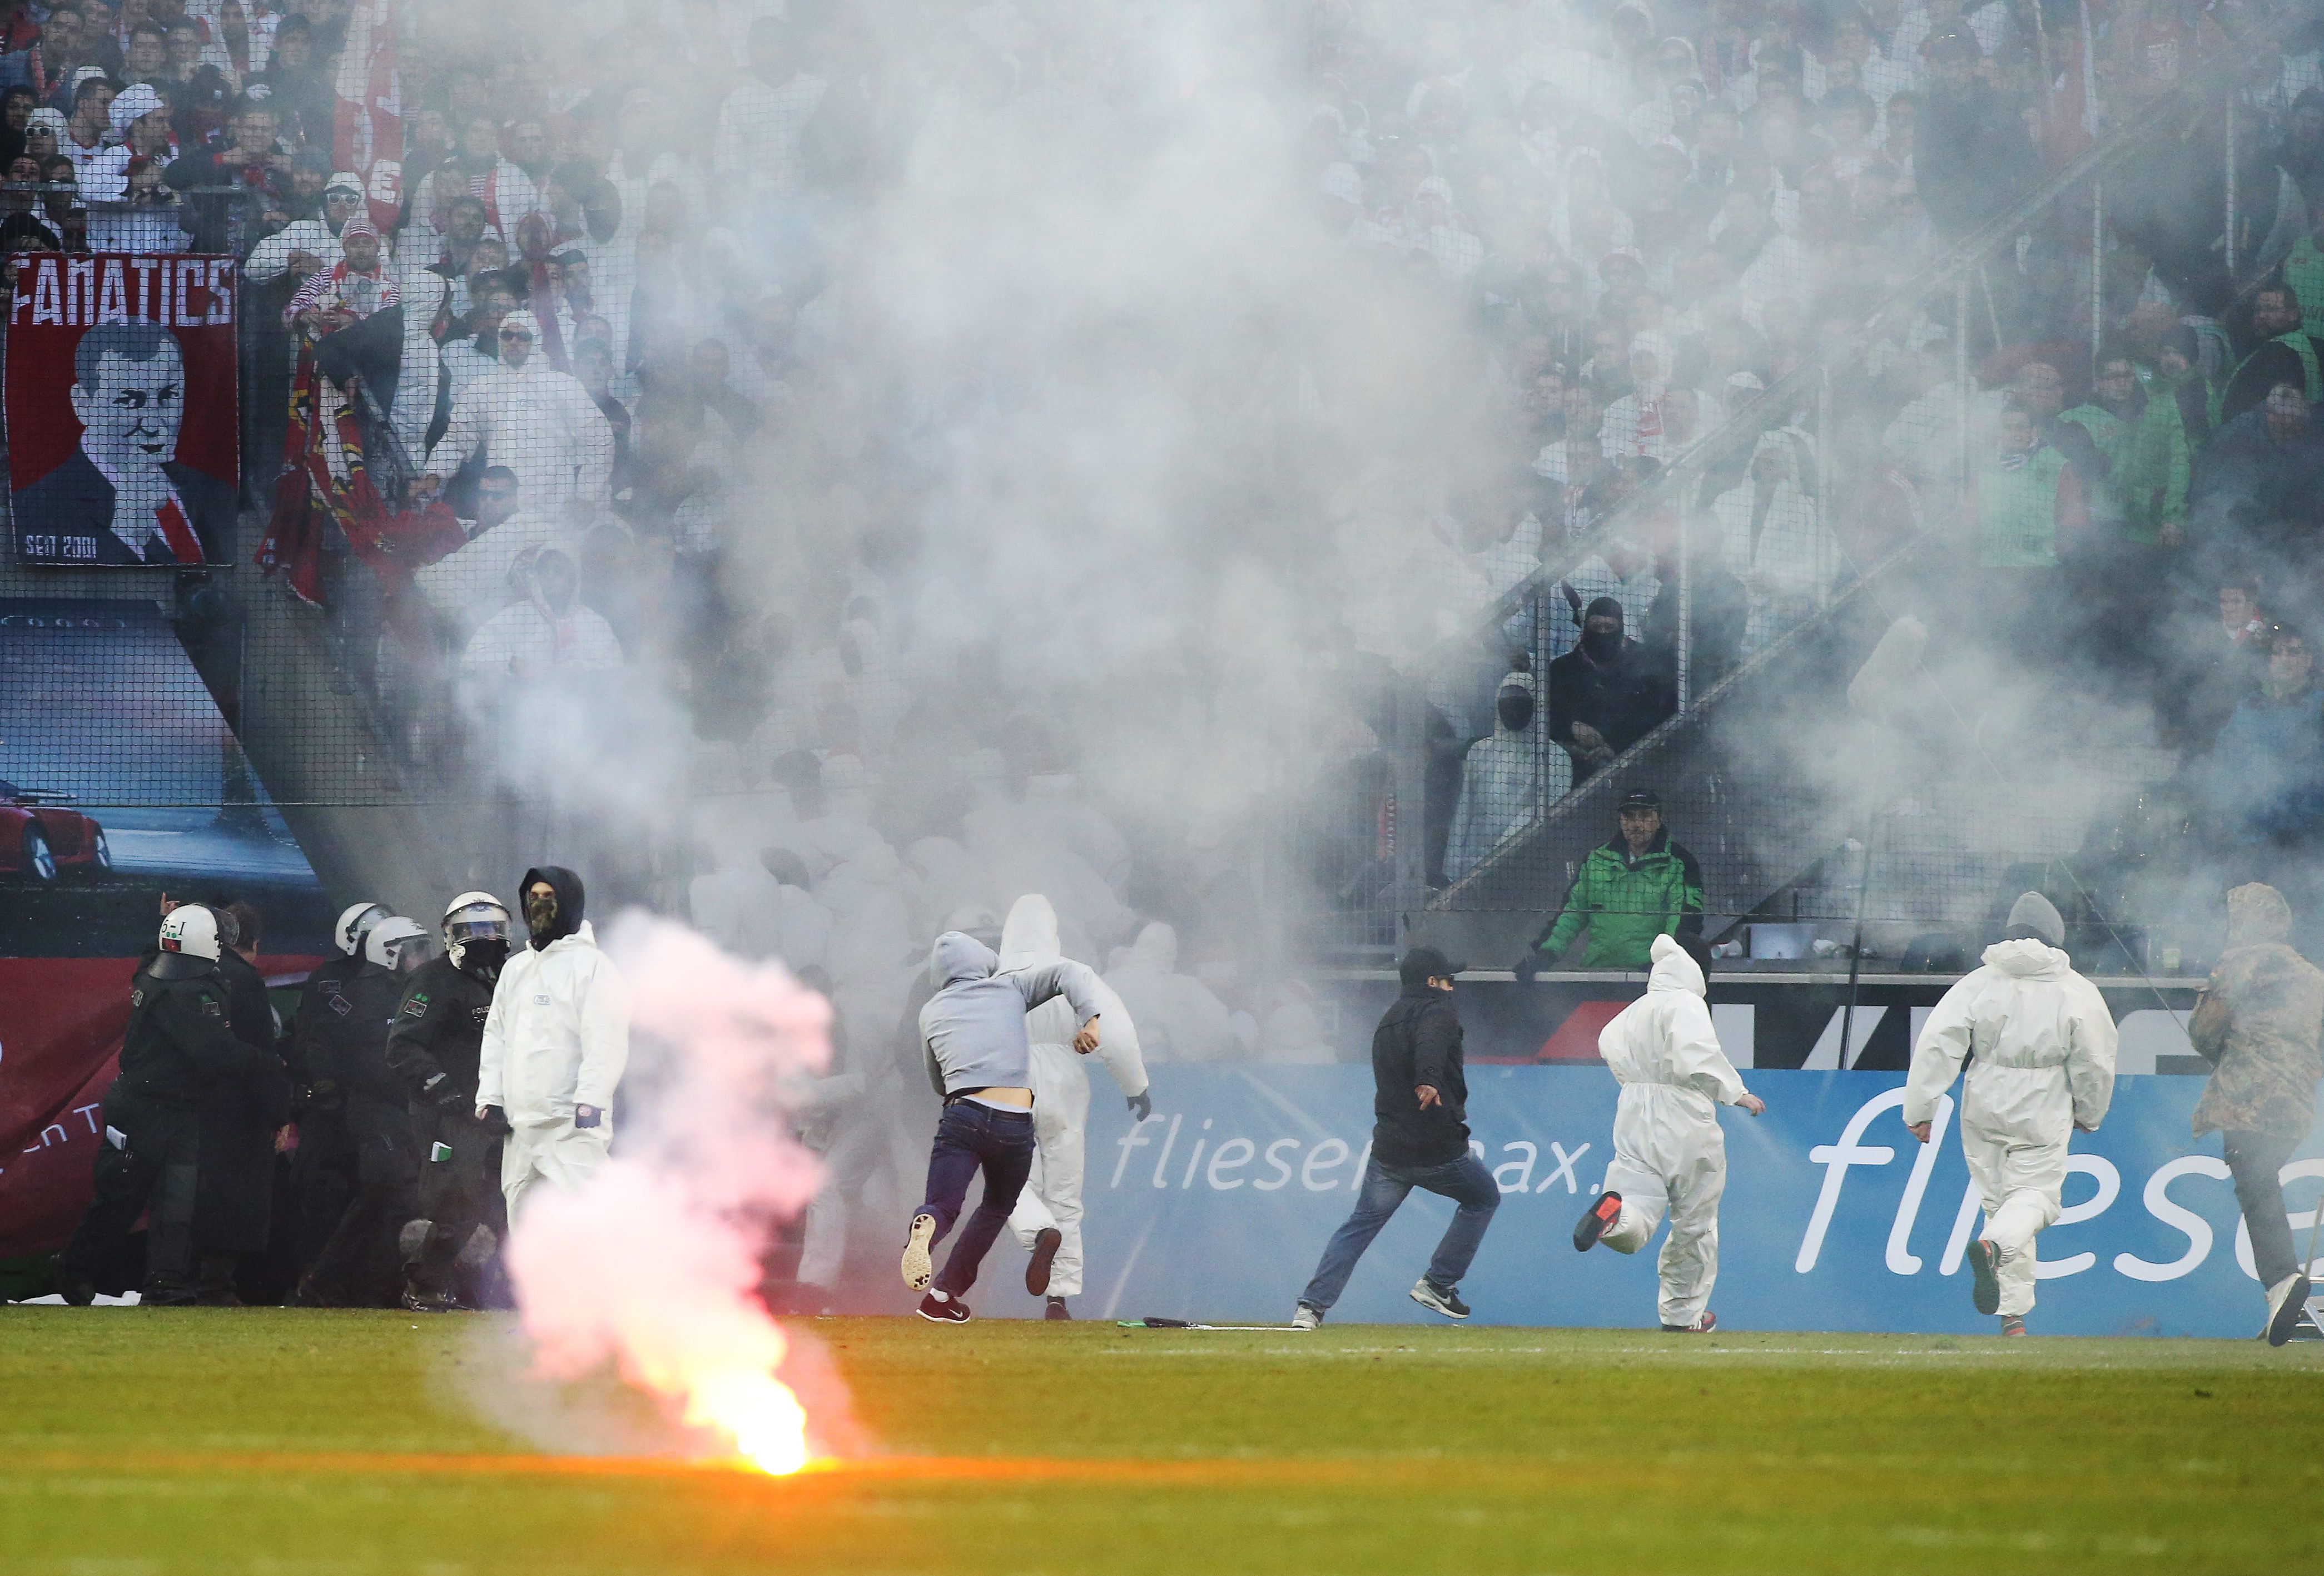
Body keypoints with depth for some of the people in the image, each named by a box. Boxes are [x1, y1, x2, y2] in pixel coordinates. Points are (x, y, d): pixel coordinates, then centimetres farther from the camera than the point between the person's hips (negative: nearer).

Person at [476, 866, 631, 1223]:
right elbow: (496, 1036, 20)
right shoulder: (515, 969, 21)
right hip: (519, 1123, 8)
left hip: (571, 1125, -8)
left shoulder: (592, 966, -3)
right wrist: (490, 1097, 8)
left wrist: (590, 1102, -20)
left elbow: (605, 1040, -11)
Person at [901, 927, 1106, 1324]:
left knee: (942, 1207, 1)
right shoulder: (1010, 988, 14)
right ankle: (943, 1296, 18)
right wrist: (1089, 1018, -10)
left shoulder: (932, 1013, 19)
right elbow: (1070, 973, 1)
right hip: (1016, 1124, 0)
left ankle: (925, 1229, -38)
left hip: (961, 1116, 0)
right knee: (997, 1207, 22)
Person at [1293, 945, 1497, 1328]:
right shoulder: (1437, 1011, -6)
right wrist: (1428, 1080, -47)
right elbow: (1431, 1043, -29)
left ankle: (1312, 1305, -6)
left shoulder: (1388, 1020, 17)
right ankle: (1438, 1285, 17)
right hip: (1439, 1149, -6)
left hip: (1388, 1149, 6)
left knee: (1360, 1225, 9)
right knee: (1484, 1198, 19)